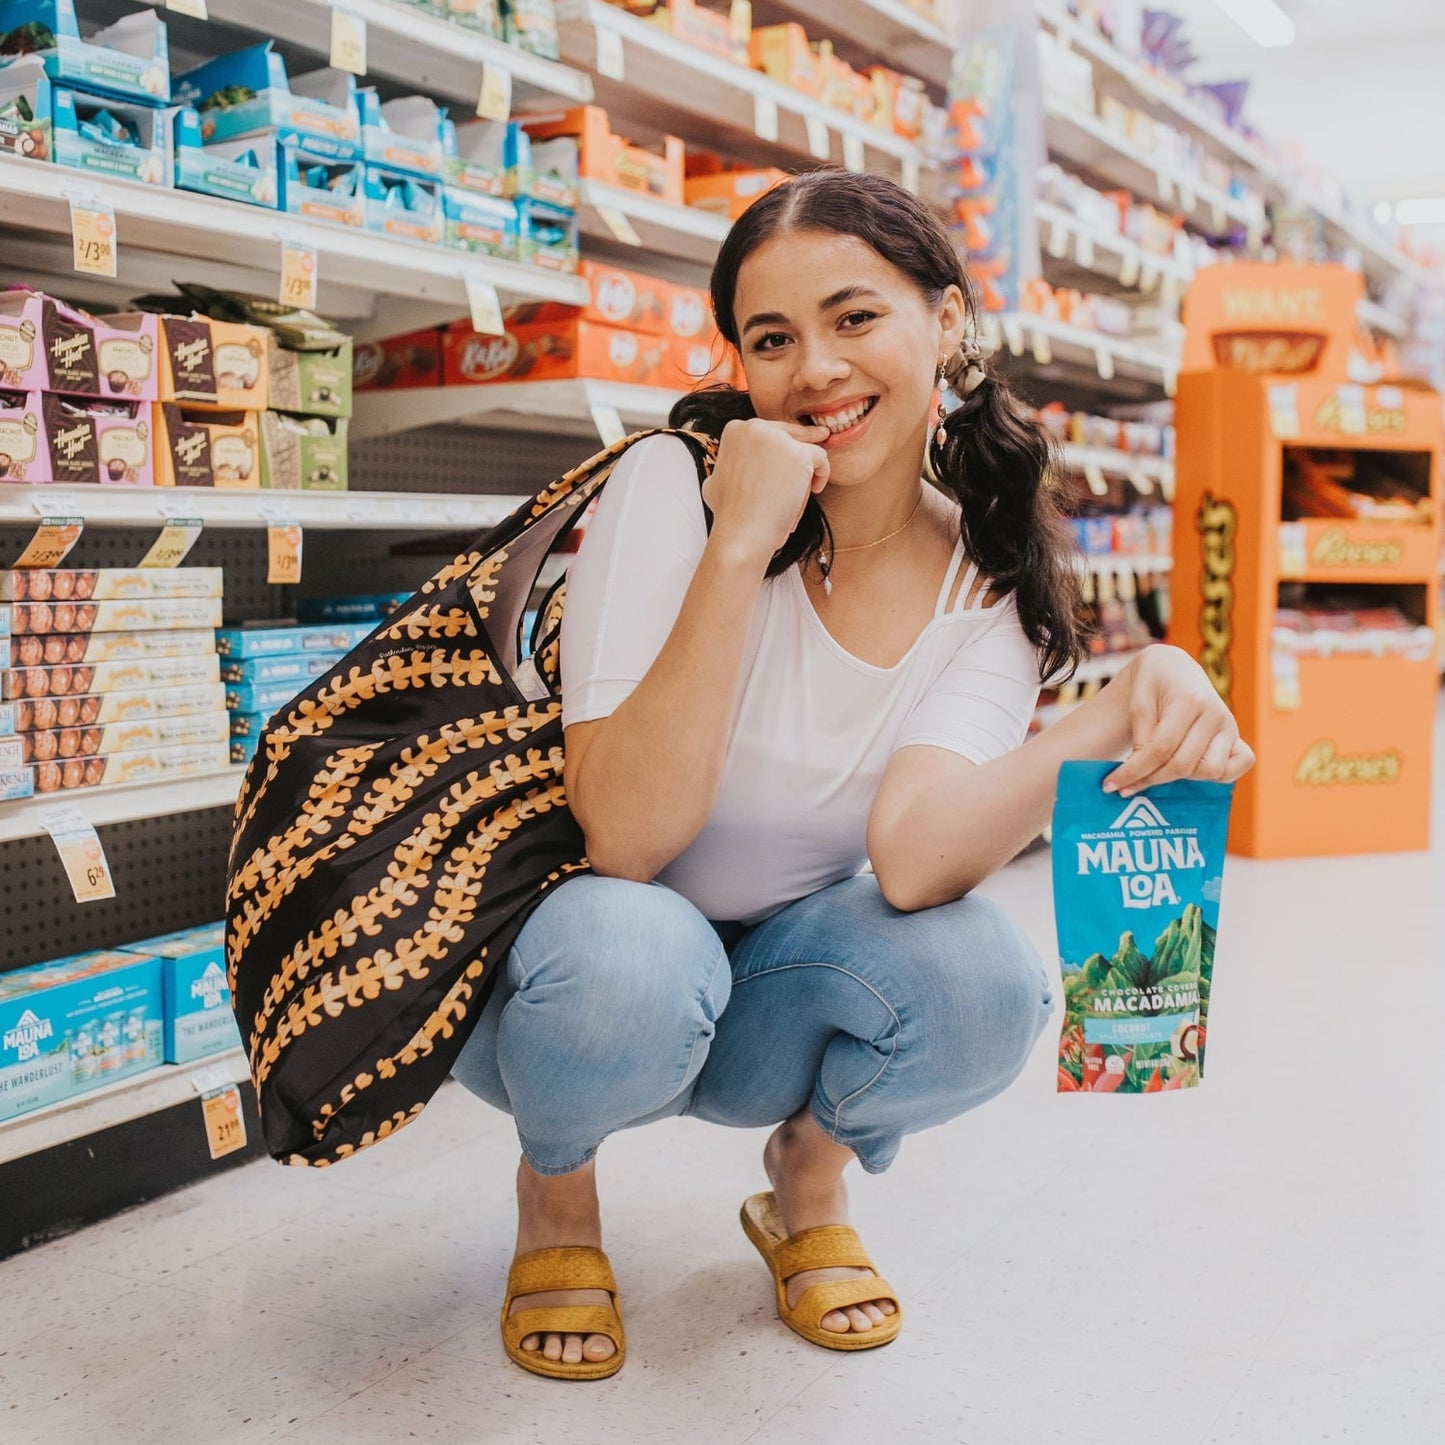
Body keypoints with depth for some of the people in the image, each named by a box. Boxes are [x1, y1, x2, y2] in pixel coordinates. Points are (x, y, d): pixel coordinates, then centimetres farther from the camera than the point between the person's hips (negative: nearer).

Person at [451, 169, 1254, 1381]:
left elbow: (915, 852, -27)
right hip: (586, 964, -2)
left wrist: (1121, 720, -42)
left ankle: (810, 1179, 7)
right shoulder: (678, 485, -18)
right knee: (631, 962, -37)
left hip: (777, 996, 2)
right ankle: (556, 1186, 1)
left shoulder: (995, 573, -9)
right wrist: (739, 546, -33)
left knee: (980, 978, -28)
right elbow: (626, 839, -28)